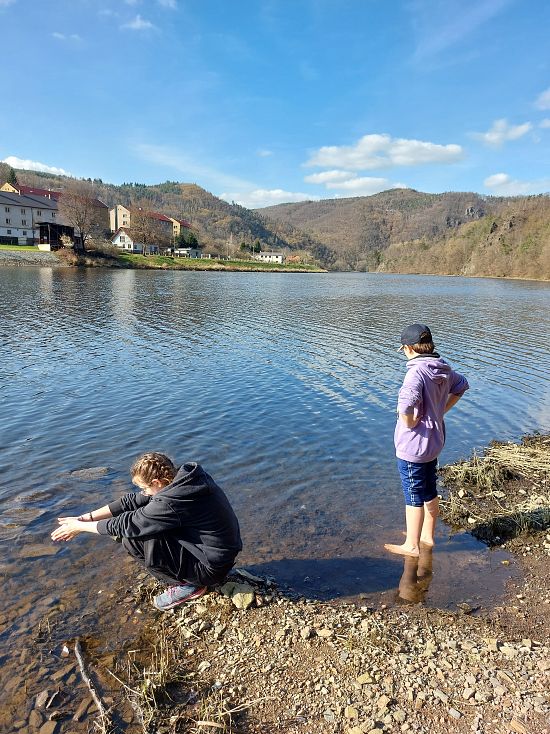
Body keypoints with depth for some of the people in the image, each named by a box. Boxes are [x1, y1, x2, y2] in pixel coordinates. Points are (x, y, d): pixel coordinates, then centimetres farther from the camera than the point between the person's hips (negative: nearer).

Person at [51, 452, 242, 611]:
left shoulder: (172, 502, -29)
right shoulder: (181, 478, -3)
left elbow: (127, 524, -18)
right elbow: (133, 501, 2)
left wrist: (80, 527, -3)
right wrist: (86, 517, 0)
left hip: (211, 567, -9)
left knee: (133, 540, -14)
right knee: (141, 518, 10)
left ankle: (186, 585, 2)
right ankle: (186, 577, 14)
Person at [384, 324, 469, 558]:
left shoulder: (417, 372, -26)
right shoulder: (443, 369, 2)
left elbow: (405, 405, -43)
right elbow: (462, 385, 22)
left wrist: (410, 422, -23)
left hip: (413, 445, -9)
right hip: (434, 441, 9)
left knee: (413, 497, 7)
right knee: (429, 492, 22)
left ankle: (412, 545, 22)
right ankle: (427, 535, 39)